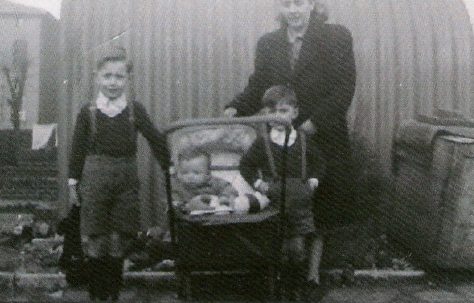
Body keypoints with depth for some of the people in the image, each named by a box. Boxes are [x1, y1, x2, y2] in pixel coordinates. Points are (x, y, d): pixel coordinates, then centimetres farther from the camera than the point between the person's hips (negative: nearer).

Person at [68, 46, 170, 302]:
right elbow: (78, 149, 4)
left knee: (118, 242, 4)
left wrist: (168, 166, 5)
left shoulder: (135, 110, 0)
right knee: (95, 242, -1)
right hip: (94, 180, -1)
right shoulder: (88, 112, -1)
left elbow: (156, 139, 7)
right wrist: (73, 182, 5)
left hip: (125, 180, 1)